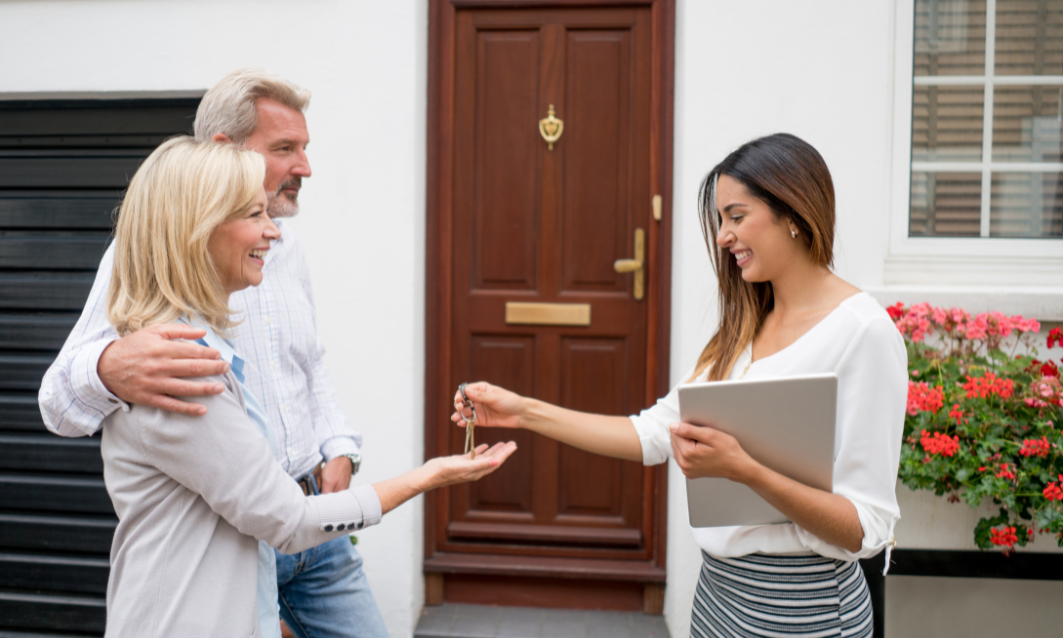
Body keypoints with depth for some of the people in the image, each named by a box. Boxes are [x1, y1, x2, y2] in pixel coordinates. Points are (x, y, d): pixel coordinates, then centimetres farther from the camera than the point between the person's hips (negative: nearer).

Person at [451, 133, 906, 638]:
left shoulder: (864, 331, -17)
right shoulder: (746, 328, 7)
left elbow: (866, 530, -18)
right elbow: (654, 433, 4)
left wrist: (743, 469, -31)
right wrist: (526, 412, -1)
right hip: (719, 585, 7)